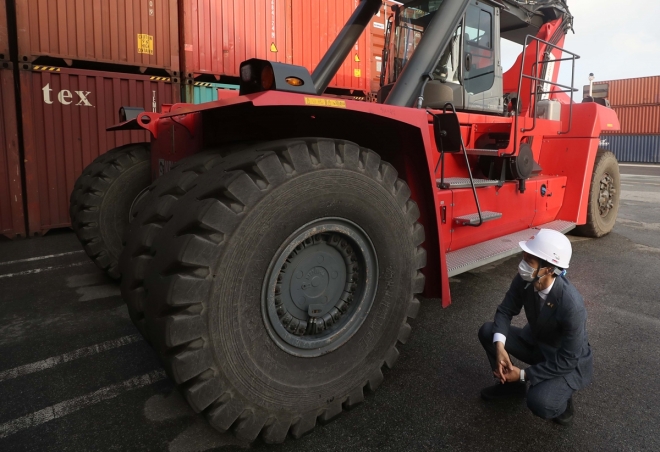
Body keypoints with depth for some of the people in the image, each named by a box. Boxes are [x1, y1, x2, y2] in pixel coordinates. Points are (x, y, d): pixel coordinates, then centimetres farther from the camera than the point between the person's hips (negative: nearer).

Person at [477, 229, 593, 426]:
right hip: (536, 342, 6)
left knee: (538, 402, -31)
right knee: (487, 331, -13)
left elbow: (567, 360, -28)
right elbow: (505, 310, -9)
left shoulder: (571, 306, -37)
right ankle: (509, 381, 11)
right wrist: (499, 346, -26)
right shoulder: (525, 280, -21)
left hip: (570, 363, -6)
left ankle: (561, 400, 7)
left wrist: (524, 375, -24)